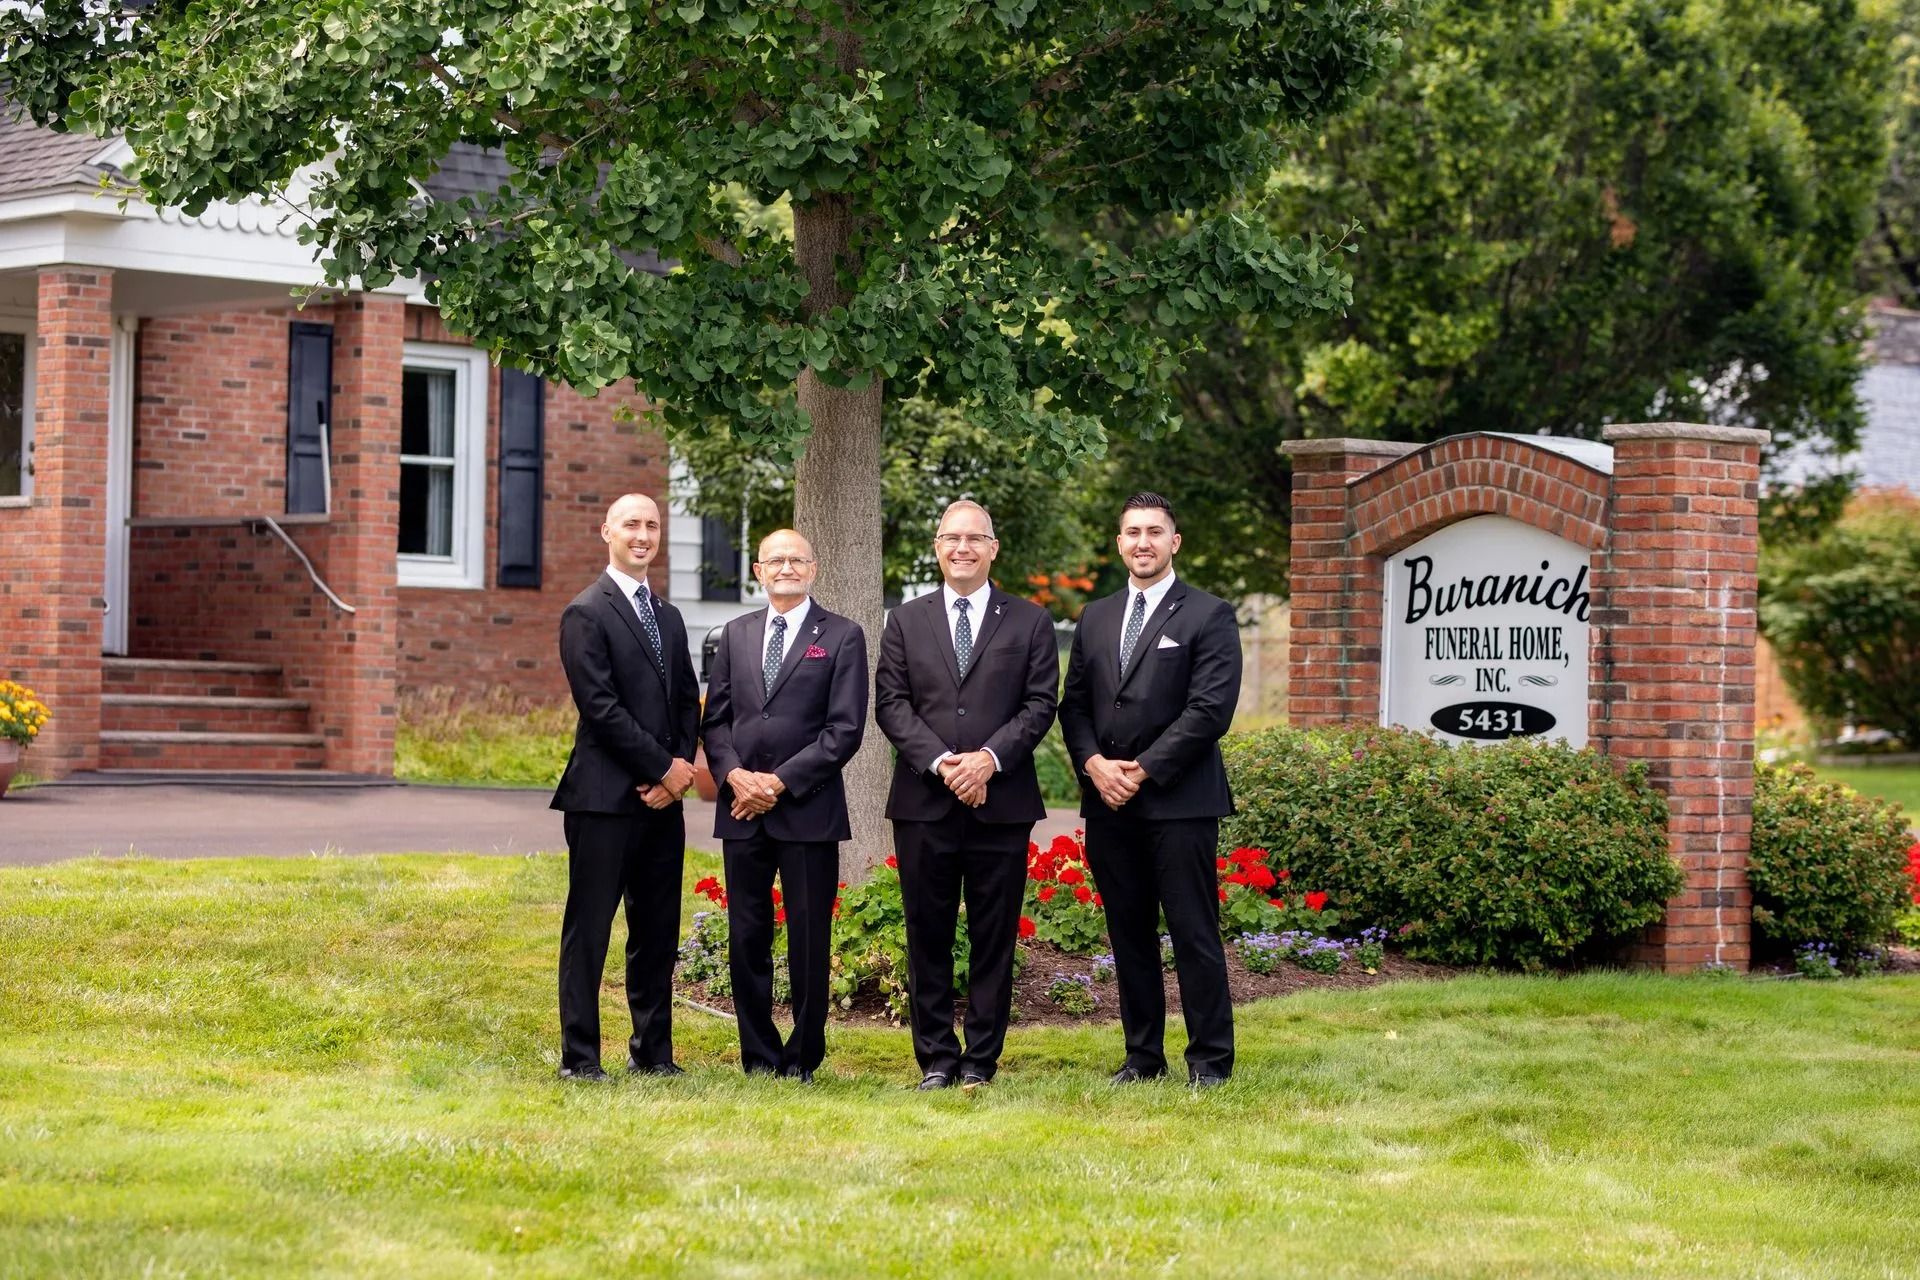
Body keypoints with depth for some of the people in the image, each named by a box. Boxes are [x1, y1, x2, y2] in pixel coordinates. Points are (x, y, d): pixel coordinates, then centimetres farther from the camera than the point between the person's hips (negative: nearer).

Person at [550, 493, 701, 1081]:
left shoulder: (669, 617, 18)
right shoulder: (587, 614, -6)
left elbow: (688, 701, 16)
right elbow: (601, 707, -13)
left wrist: (680, 768, -2)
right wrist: (664, 767, -12)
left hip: (661, 796, 7)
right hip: (606, 796, -7)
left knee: (658, 932, 10)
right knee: (588, 932, -2)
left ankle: (652, 1051, 17)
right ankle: (579, 1056, 2)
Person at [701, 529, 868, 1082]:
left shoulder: (842, 637, 1)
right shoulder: (736, 634, 14)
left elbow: (845, 729, -6)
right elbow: (715, 718, 11)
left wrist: (781, 782, -12)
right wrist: (734, 775, -8)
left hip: (808, 810, -4)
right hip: (742, 809, 4)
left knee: (809, 941, 0)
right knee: (746, 938, 5)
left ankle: (803, 1058, 9)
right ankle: (759, 1057, 13)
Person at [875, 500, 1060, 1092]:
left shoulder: (1029, 621, 8)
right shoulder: (905, 622, 11)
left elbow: (1040, 704, 0)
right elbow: (890, 704, 2)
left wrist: (989, 757, -14)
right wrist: (940, 762, -12)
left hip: (1002, 800, -1)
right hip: (924, 801, 1)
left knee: (994, 937, 2)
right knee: (928, 936, 3)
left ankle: (981, 1060, 8)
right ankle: (936, 1058, 9)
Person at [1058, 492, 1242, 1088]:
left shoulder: (1208, 616, -1)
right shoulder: (1095, 619, 16)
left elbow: (1210, 710, -10)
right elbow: (1073, 704, 14)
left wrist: (1141, 770, -13)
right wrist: (1094, 763, -5)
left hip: (1179, 800, -5)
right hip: (1109, 804, 5)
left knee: (1194, 936, -4)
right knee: (1129, 935, 9)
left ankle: (1210, 1060, 2)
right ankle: (1142, 1056, 15)